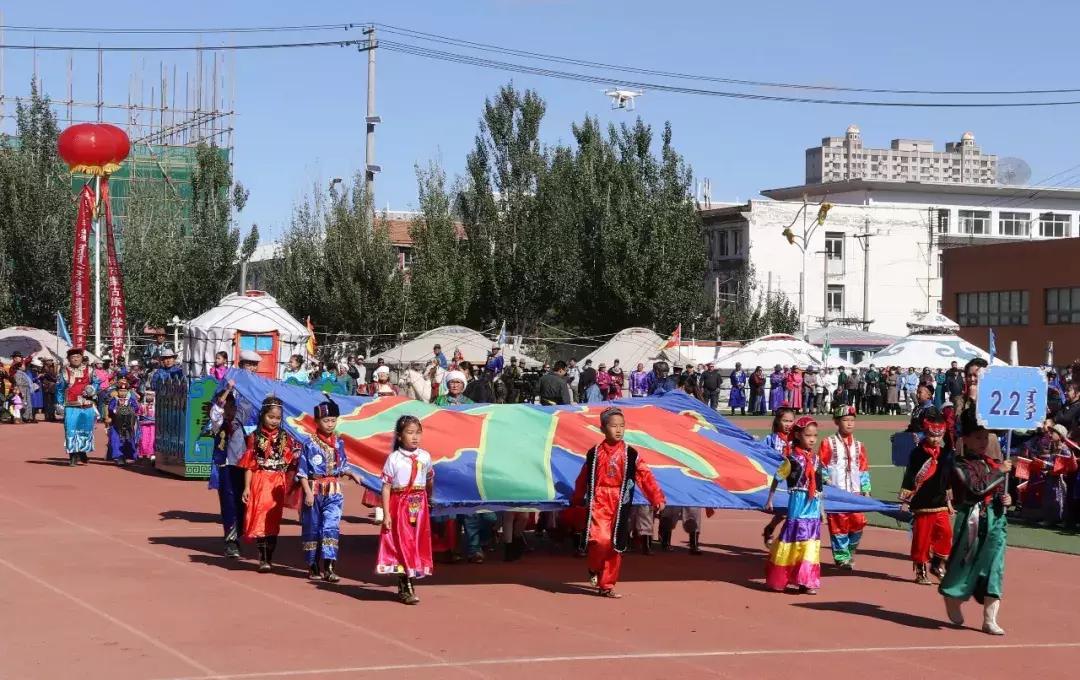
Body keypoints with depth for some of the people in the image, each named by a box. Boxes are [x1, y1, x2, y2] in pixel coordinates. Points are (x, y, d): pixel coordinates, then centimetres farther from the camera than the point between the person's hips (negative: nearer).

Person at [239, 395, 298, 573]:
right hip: (260, 482, -2)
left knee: (273, 521, 3)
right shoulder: (255, 437, 2)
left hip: (278, 484, 2)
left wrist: (289, 486, 0)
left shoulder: (285, 439, 6)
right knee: (260, 518, -9)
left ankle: (269, 558, 12)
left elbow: (290, 465, 6)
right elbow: (249, 465, 1)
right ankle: (263, 559, -6)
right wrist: (247, 487, -4)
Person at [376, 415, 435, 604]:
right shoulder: (394, 458, -10)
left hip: (419, 506, 4)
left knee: (417, 545, 7)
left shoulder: (425, 457, 2)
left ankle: (403, 585, 20)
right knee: (403, 545, -3)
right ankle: (407, 589, 0)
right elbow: (386, 487, -10)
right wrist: (386, 514, -14)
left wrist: (429, 500, 26)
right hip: (399, 506, -4)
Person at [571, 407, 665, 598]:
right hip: (598, 503, -2)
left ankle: (607, 585, 16)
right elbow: (583, 478, 14)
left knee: (615, 547, 4)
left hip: (619, 507, 2)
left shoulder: (630, 454, 2)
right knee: (601, 540, -20)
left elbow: (646, 477, -4)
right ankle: (595, 568, 10)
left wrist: (657, 498, -14)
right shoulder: (594, 453, 3)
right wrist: (577, 501, 20)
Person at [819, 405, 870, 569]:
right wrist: (826, 480, -13)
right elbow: (821, 466, 1)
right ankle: (842, 557, 6)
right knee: (839, 525, -2)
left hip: (855, 493, 3)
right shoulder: (828, 443, 1)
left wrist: (866, 490, 8)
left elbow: (863, 469, 13)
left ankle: (851, 550, 16)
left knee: (859, 522, -5)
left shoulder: (859, 446, 12)